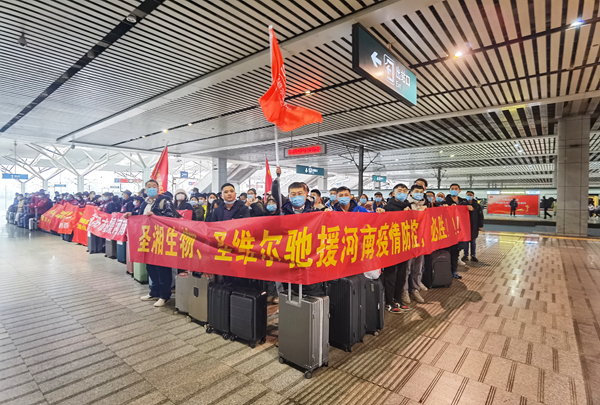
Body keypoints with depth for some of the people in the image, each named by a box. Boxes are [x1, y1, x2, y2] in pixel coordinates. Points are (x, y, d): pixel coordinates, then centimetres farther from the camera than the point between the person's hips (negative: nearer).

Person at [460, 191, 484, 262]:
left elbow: (480, 216, 4)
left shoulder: (477, 205, 2)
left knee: (473, 241, 8)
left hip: (474, 226, 0)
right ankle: (466, 255, 14)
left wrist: (480, 226, 0)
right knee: (465, 241, 4)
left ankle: (473, 255, 17)